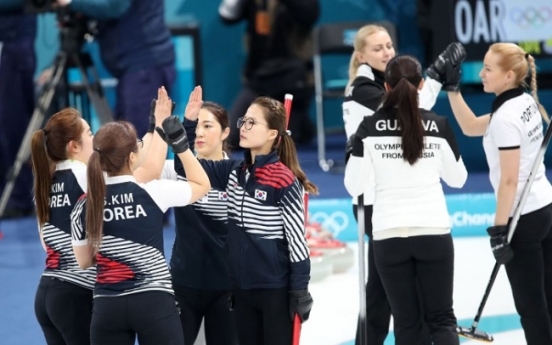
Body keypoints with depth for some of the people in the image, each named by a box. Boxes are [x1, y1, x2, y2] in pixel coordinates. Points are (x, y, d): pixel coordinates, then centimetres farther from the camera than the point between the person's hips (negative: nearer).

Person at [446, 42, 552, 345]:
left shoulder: (505, 118, -21)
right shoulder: (527, 103, 6)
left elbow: (509, 180, -21)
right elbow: (471, 127, 17)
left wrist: (498, 230, -18)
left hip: (522, 218, -9)